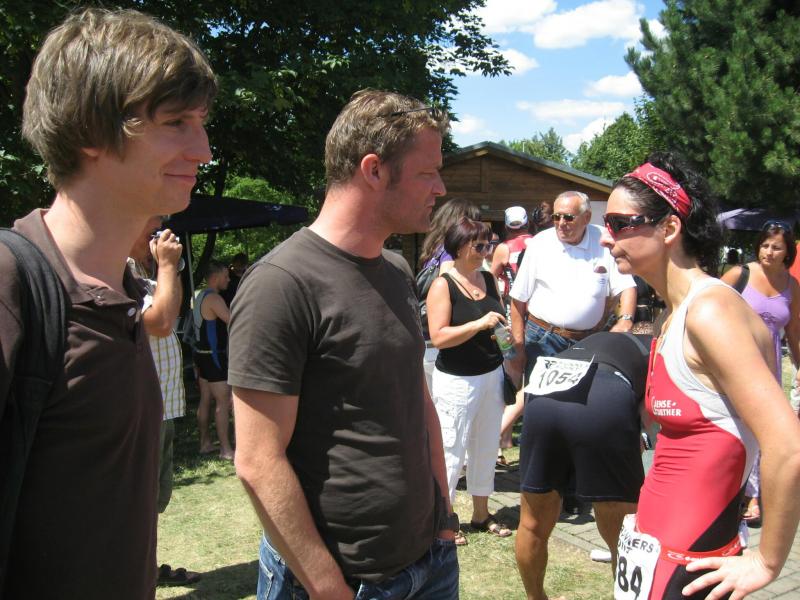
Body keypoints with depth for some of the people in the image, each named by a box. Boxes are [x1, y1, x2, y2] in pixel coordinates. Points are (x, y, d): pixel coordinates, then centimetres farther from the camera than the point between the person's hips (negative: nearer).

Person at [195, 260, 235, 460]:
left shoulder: (200, 295, 13)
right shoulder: (214, 298, -18)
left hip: (203, 353, 10)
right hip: (213, 356, -10)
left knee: (206, 398, 14)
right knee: (223, 400, -6)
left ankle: (205, 443, 20)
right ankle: (225, 449, -3)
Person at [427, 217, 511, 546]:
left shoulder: (489, 280, 8)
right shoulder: (443, 285, -11)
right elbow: (438, 337, -19)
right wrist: (480, 324, -24)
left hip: (491, 375, 7)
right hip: (457, 381, -7)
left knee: (486, 446, 14)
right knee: (451, 450, -2)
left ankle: (481, 513, 28)